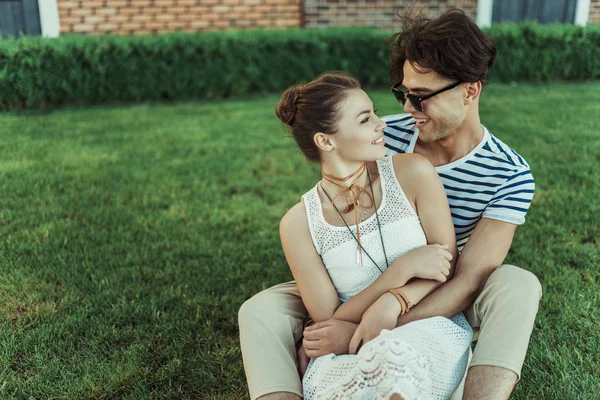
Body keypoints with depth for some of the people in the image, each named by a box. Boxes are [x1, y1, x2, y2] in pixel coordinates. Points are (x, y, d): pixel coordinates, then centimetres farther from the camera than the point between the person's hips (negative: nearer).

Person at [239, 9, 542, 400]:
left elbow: (469, 282, -25)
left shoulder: (510, 176, -18)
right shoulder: (382, 137, -14)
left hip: (437, 305, -1)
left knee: (519, 284, -31)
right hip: (362, 289, 2)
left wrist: (363, 333, -36)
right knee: (259, 311, -20)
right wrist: (316, 322, -18)